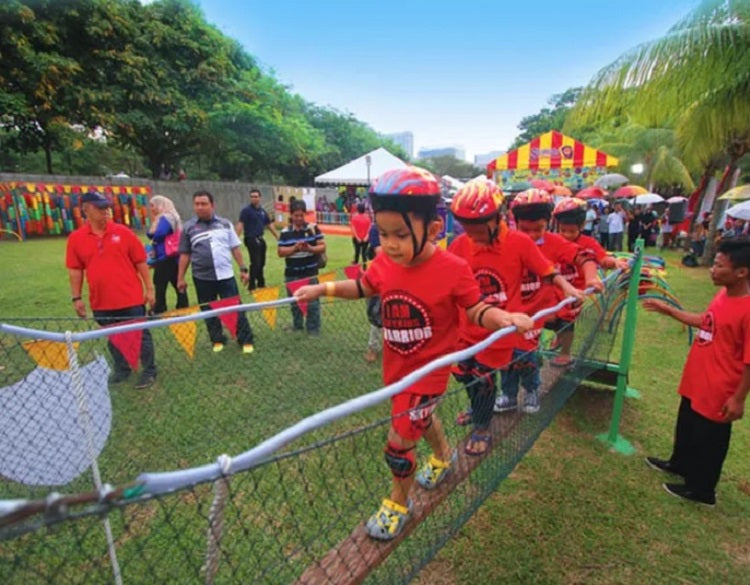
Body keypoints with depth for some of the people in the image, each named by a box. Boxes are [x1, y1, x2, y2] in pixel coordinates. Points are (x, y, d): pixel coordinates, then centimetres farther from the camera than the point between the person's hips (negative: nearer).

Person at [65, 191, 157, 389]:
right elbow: (75, 270, 6)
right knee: (113, 338, 16)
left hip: (131, 298, -2)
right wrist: (76, 298, 4)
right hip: (101, 302, 2)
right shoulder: (76, 238, 1)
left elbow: (140, 262, -1)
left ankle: (149, 371, 18)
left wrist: (149, 288, -3)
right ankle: (121, 370, 33)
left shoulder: (122, 232, -3)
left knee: (140, 334, 5)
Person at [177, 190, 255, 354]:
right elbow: (184, 254, 5)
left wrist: (243, 269, 4)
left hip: (226, 275, -1)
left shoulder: (225, 224, 4)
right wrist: (180, 278, 4)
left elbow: (235, 248, 8)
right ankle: (218, 340, 27)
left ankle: (246, 341, 9)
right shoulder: (189, 227, 1)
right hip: (202, 277, 1)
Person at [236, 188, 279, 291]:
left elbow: (270, 225, 18)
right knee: (255, 262, -9)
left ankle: (261, 283, 29)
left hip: (260, 239, 7)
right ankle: (252, 285, 2)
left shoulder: (263, 211, 11)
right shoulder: (246, 210, -7)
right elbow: (240, 225, -16)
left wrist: (278, 237, 16)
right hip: (251, 239, -7)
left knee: (261, 262, 15)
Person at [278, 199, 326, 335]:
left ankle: (313, 329, 13)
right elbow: (280, 252, -2)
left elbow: (322, 247, -2)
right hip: (292, 274, 2)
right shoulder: (285, 232, 1)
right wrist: (294, 248, -18)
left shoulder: (313, 228, -1)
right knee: (295, 303, 14)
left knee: (312, 303, 0)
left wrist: (310, 248, -20)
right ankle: (297, 328, 31)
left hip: (310, 273, -2)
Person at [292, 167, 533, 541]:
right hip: (395, 366, 6)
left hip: (427, 370, -6)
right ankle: (443, 455, 62)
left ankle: (399, 503, 30)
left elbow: (476, 311, -13)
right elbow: (362, 288, 8)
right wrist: (322, 289, 0)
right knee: (420, 416, 30)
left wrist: (505, 317, -31)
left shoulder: (453, 270, -24)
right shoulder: (384, 263, -10)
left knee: (399, 442, -1)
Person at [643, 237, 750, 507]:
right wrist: (667, 309, 16)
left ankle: (700, 489, 33)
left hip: (718, 392, -8)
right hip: (696, 382, 8)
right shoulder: (723, 294, -1)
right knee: (686, 428, 27)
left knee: (708, 441, 12)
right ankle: (680, 464, 50)